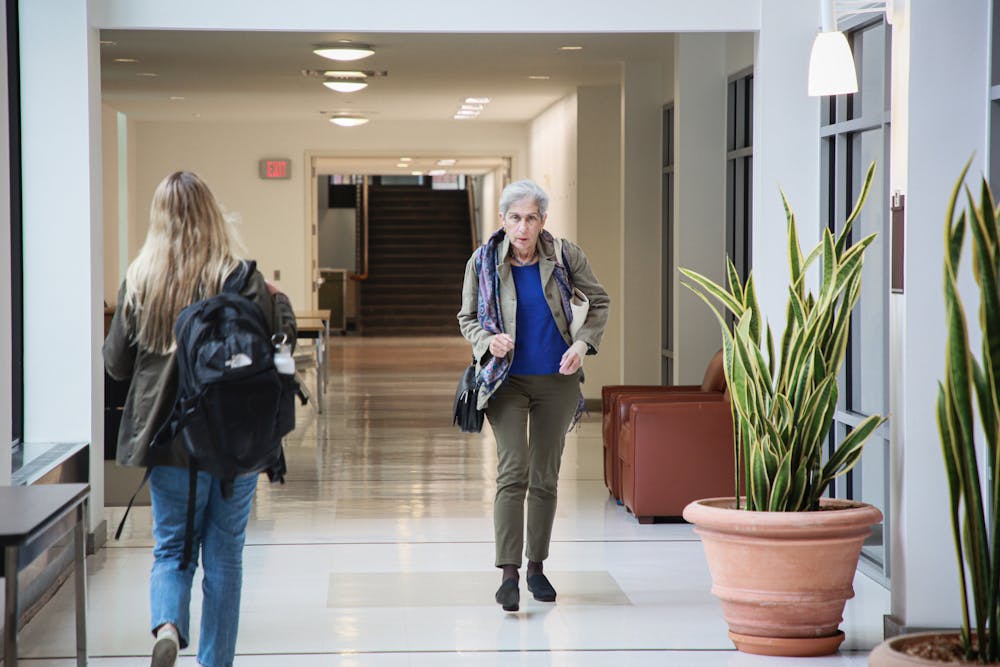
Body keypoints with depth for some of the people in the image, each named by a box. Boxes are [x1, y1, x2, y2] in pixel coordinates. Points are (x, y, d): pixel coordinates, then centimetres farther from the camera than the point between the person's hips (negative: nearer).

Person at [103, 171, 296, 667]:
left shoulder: (139, 281, -5)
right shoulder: (244, 279, -10)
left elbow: (116, 364, 2)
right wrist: (279, 300, 11)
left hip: (169, 439, 1)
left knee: (172, 549, 11)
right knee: (224, 555, 12)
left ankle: (168, 624, -16)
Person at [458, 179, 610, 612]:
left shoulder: (563, 255, -6)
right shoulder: (483, 262, -8)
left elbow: (599, 302, 8)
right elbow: (467, 317, 4)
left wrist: (583, 343, -7)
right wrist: (488, 342, -17)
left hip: (556, 381, 2)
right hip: (507, 380, -2)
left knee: (545, 477, 9)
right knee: (512, 472, -15)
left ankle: (536, 568, 22)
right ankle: (508, 574, -16)